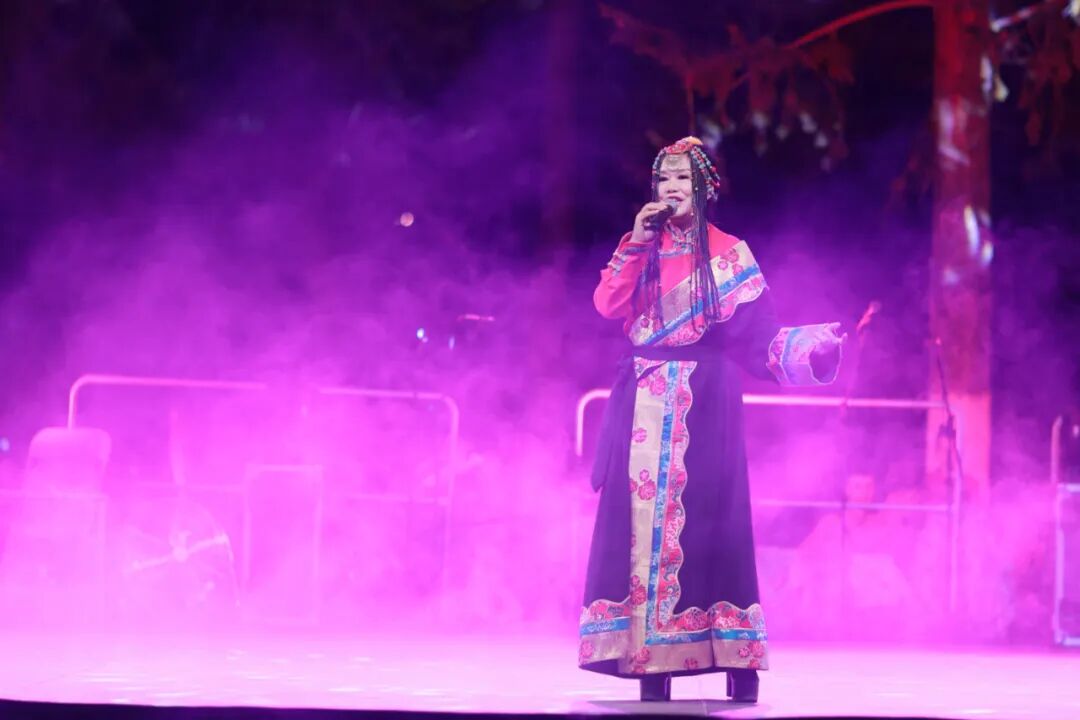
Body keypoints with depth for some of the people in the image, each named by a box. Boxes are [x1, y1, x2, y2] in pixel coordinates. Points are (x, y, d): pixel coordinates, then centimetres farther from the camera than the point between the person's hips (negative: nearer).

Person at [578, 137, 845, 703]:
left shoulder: (729, 253, 4)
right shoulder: (642, 248, 13)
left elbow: (757, 332, -1)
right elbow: (607, 305, -2)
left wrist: (813, 346, -16)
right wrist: (637, 241, -8)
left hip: (704, 401, -3)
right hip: (645, 403, 3)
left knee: (706, 516, -10)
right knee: (646, 514, -4)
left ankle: (738, 661, -8)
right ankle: (651, 658, -4)